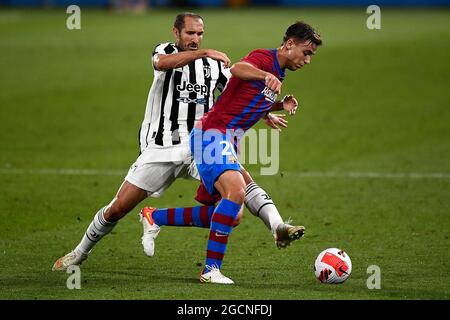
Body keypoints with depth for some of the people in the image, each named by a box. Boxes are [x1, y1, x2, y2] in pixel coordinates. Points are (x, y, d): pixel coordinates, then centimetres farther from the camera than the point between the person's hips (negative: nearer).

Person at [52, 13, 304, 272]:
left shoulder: (214, 64, 10)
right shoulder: (165, 51, 0)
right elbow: (162, 63, -26)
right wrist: (204, 53, -35)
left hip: (201, 145, 2)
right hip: (161, 147, -2)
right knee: (119, 207, -1)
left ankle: (278, 226, -31)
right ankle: (80, 252, 18)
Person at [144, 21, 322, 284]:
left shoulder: (278, 74, 16)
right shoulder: (264, 58, -14)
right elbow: (238, 69, -37)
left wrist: (281, 105, 11)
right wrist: (266, 75, -57)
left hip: (228, 141, 10)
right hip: (213, 134, -10)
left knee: (232, 216, 9)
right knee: (236, 191, -30)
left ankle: (154, 217, 22)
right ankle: (212, 269, -26)